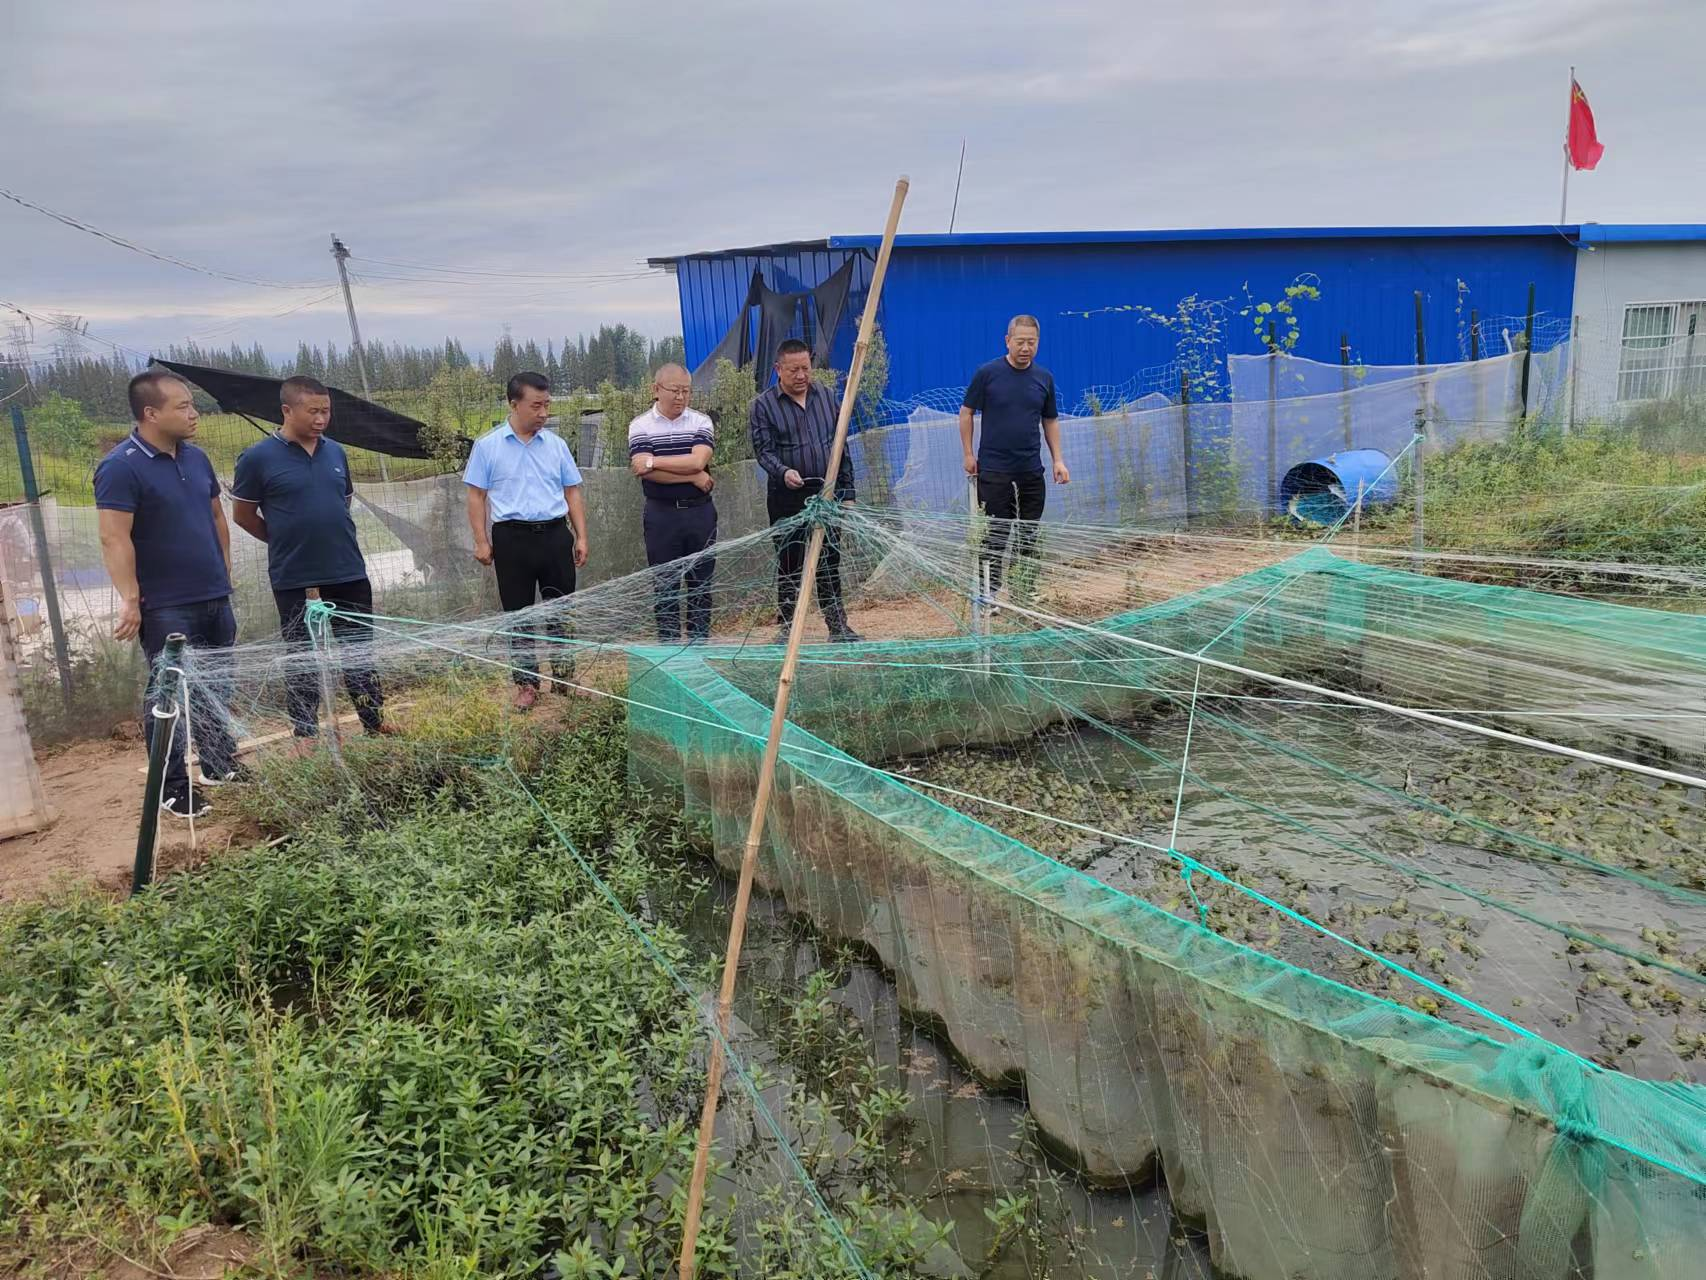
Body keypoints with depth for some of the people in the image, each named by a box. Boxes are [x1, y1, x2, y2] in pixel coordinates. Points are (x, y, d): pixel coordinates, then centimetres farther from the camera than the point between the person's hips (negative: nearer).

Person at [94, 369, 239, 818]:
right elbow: (114, 538, -19)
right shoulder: (121, 468, -14)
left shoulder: (196, 458, 9)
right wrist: (130, 600, -24)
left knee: (217, 686, 16)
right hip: (165, 608, -7)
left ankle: (220, 763, 30)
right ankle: (172, 786, 8)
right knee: (169, 693, 0)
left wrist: (223, 571, 16)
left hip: (215, 598, 7)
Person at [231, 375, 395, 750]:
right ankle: (305, 733, 20)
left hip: (349, 571, 4)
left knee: (360, 650, 12)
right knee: (302, 657, 9)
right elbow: (243, 515, 1)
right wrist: (288, 541, 8)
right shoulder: (258, 458, -9)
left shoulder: (336, 452, 4)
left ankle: (375, 722, 23)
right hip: (294, 579, -4)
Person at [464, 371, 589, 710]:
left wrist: (581, 536, 5)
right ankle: (526, 683, 17)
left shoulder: (556, 445, 8)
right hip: (512, 538, -2)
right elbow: (476, 496, 1)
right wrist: (481, 541, -5)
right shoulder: (488, 446, 0)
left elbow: (572, 492, 11)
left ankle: (565, 676, 21)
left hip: (555, 535, 2)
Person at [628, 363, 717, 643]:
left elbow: (698, 461, -14)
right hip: (661, 514, -2)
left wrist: (653, 461, -15)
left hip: (700, 512, 2)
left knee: (701, 582, 8)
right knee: (666, 585, 5)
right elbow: (646, 472, -15)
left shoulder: (701, 422, 2)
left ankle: (699, 645, 19)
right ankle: (668, 646, 14)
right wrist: (693, 477, -14)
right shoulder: (640, 426, -2)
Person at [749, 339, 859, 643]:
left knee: (830, 561, 9)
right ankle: (786, 627, 12)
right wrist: (783, 472, -31)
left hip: (826, 494, 3)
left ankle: (837, 625, 17)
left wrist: (846, 492, 8)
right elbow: (763, 450, -10)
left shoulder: (826, 397, 10)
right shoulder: (764, 406, -2)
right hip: (788, 498, -3)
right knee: (789, 564, 2)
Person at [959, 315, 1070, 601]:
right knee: (994, 535, -3)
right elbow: (966, 412, 2)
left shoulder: (1045, 378, 7)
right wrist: (968, 454, -2)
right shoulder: (987, 373, -5)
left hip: (1031, 471, 4)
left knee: (1029, 535, 7)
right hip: (994, 471, -4)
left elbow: (1050, 421, 15)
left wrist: (1058, 460, 6)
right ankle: (989, 594, 3)